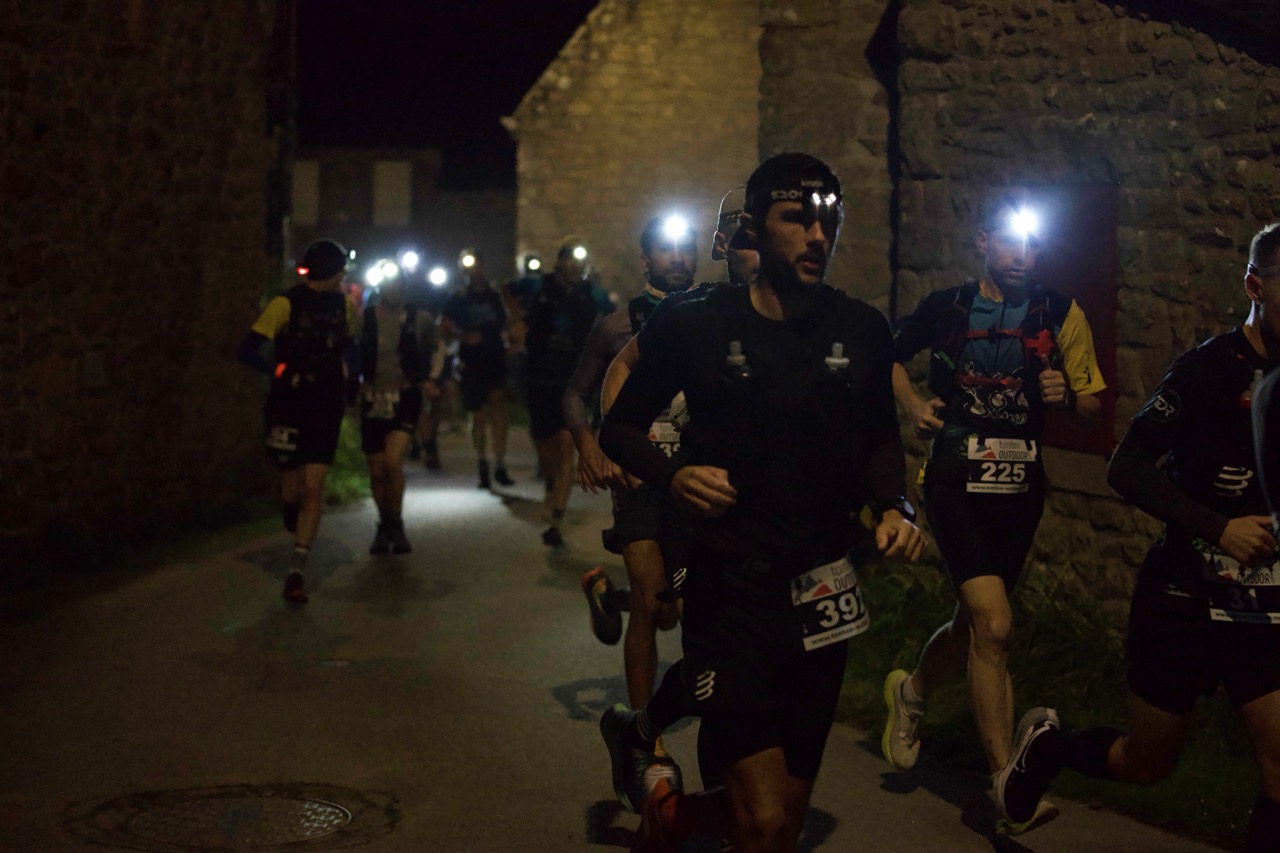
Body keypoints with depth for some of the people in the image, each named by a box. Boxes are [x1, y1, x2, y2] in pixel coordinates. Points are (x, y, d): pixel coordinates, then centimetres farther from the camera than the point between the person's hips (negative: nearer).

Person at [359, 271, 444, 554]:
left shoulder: (419, 319, -1)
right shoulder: (364, 319, -3)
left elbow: (438, 347, 17)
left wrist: (432, 379, 6)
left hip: (405, 397, -2)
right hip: (373, 401, 2)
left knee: (393, 462, -20)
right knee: (377, 471, 6)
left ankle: (395, 524, 0)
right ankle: (384, 526, 28)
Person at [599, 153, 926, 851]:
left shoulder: (862, 330, 3)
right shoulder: (695, 326, -5)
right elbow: (620, 427, 5)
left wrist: (893, 506, -2)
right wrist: (674, 475, -15)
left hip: (820, 602, 4)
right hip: (731, 596, -4)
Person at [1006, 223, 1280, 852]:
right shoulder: (1212, 369, -13)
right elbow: (1127, 469, -17)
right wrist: (1217, 528, -24)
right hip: (1185, 600, -4)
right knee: (1147, 764, 9)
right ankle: (1049, 747, 38)